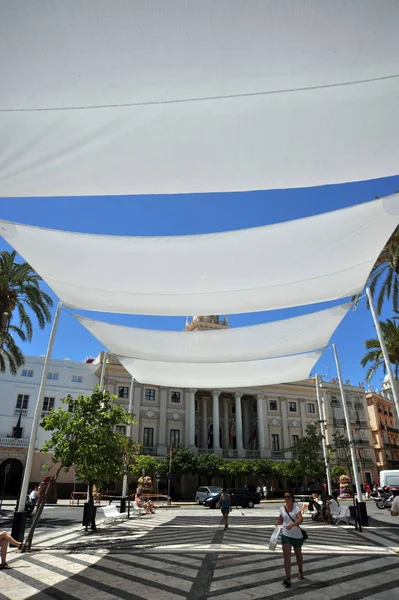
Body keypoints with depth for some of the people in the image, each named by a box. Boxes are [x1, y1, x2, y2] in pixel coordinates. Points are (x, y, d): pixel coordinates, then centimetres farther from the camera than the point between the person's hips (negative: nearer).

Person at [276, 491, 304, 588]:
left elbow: (300, 519, -27)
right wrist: (278, 523, -9)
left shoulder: (296, 507, -12)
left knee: (298, 555, 19)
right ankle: (288, 578, -4)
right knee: (286, 556, -8)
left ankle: (300, 571, 45)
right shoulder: (282, 509, -1)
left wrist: (292, 525, -41)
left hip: (297, 535, -1)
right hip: (285, 535, 2)